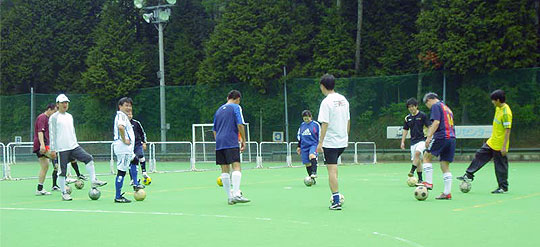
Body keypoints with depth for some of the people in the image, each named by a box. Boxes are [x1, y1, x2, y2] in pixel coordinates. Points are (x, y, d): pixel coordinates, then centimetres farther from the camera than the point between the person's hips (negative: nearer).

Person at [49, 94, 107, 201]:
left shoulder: (69, 116, 17)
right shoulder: (54, 117, -4)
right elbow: (52, 134, -6)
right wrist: (52, 150, -11)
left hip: (73, 147, 6)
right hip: (61, 149, -6)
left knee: (89, 158, -10)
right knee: (62, 171, -1)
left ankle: (94, 181, -7)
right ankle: (64, 193, 8)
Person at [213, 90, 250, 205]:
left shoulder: (219, 110, 22)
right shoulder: (236, 107, 3)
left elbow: (214, 130, 24)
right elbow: (240, 124, -9)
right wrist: (243, 140, -2)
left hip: (219, 143, 7)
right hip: (231, 142, -7)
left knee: (225, 169, 5)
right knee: (237, 167, -13)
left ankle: (229, 197, 6)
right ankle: (236, 194, -27)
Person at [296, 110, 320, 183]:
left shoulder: (316, 124, 0)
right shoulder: (302, 125, 12)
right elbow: (299, 136, 22)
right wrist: (299, 146, 20)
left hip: (313, 145, -5)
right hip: (304, 147, 5)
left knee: (312, 156, -35)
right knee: (307, 163, 3)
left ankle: (314, 172, -42)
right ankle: (312, 180, 12)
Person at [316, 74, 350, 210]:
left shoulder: (326, 102, -15)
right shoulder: (343, 99, 7)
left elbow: (325, 124, -19)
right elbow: (348, 120, 14)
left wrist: (320, 142, -16)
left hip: (330, 141, -7)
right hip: (343, 141, 7)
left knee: (332, 170, -5)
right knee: (334, 166, 24)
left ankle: (336, 201, -7)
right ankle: (335, 195, 25)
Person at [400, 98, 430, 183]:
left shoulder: (422, 115, -4)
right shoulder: (407, 118, 10)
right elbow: (405, 130, 17)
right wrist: (402, 142, 12)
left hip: (422, 140, -5)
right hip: (413, 141, 5)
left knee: (417, 153, -30)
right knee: (418, 160, 4)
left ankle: (412, 171, -30)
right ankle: (420, 179, 7)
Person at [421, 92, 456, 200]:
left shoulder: (435, 106, 0)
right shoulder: (447, 108, 27)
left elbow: (436, 122, -13)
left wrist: (429, 137, -16)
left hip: (441, 137, -8)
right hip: (452, 138, 8)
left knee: (426, 156, 6)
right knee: (445, 165, 8)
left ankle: (429, 183, -2)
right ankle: (447, 193, 4)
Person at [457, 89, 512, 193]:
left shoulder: (506, 112, -22)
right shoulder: (498, 108, 7)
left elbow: (507, 130, -23)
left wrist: (504, 146, -24)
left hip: (500, 145, -9)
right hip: (491, 142, 9)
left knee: (500, 165, 0)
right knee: (479, 156, 11)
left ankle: (503, 187, 12)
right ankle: (469, 175, 20)